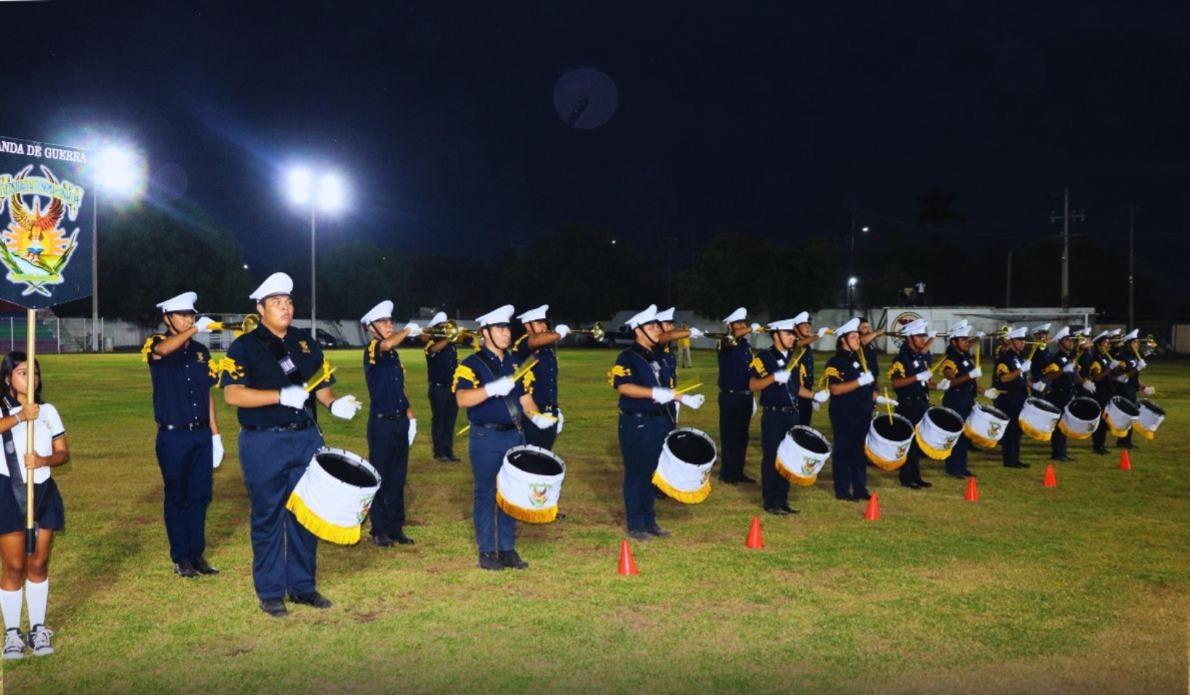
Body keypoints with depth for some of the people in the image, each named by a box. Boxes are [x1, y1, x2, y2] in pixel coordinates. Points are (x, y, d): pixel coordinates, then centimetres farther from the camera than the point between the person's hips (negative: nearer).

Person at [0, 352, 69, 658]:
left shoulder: (48, 411, 7)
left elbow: (64, 453, 6)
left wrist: (43, 460, -12)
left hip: (44, 492, 3)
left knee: (38, 564, 9)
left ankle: (38, 627, 21)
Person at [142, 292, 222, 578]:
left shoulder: (201, 351, 11)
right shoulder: (156, 345, -3)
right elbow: (163, 350, -31)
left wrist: (215, 436, 10)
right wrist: (195, 329, -43)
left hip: (201, 435, 4)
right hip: (173, 436, -4)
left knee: (200, 495, 8)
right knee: (176, 497, 5)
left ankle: (197, 553, 19)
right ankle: (180, 557, 15)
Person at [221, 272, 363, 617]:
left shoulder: (306, 343, 11)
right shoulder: (244, 347, -4)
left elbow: (321, 385, 15)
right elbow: (232, 394, -15)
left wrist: (334, 404, -8)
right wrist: (282, 396, -24)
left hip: (306, 439, 5)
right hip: (264, 444, -4)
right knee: (267, 517, 4)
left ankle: (303, 586, 21)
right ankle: (270, 592, 16)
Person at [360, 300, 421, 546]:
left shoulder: (394, 355, 14)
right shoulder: (372, 351, -9)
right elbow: (386, 344, -34)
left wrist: (410, 416, 12)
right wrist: (408, 330, -20)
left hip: (400, 422, 7)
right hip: (381, 423, -7)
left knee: (398, 477, 11)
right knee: (379, 477, 2)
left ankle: (396, 527, 20)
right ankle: (379, 530, 10)